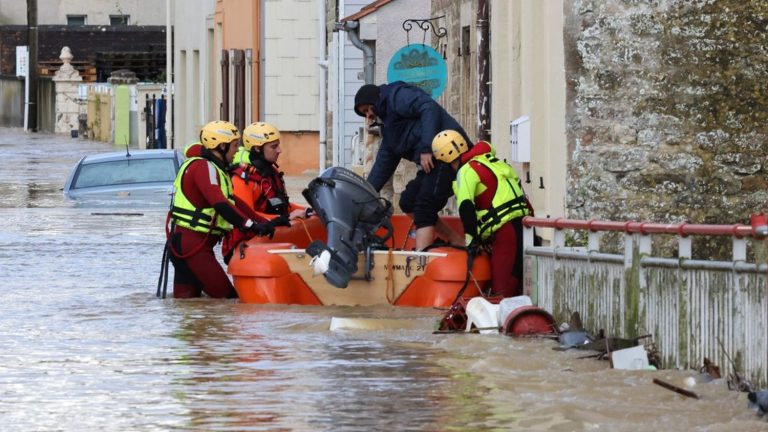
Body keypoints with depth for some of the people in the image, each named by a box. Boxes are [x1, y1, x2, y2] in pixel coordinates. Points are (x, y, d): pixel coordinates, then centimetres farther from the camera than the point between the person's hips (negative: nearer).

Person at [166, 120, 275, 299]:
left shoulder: (215, 168, 19)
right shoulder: (204, 167, -14)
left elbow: (234, 202, 17)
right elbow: (220, 204, -26)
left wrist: (263, 223, 8)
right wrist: (251, 225, -30)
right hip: (190, 241, -11)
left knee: (188, 298, 9)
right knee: (225, 295, -14)